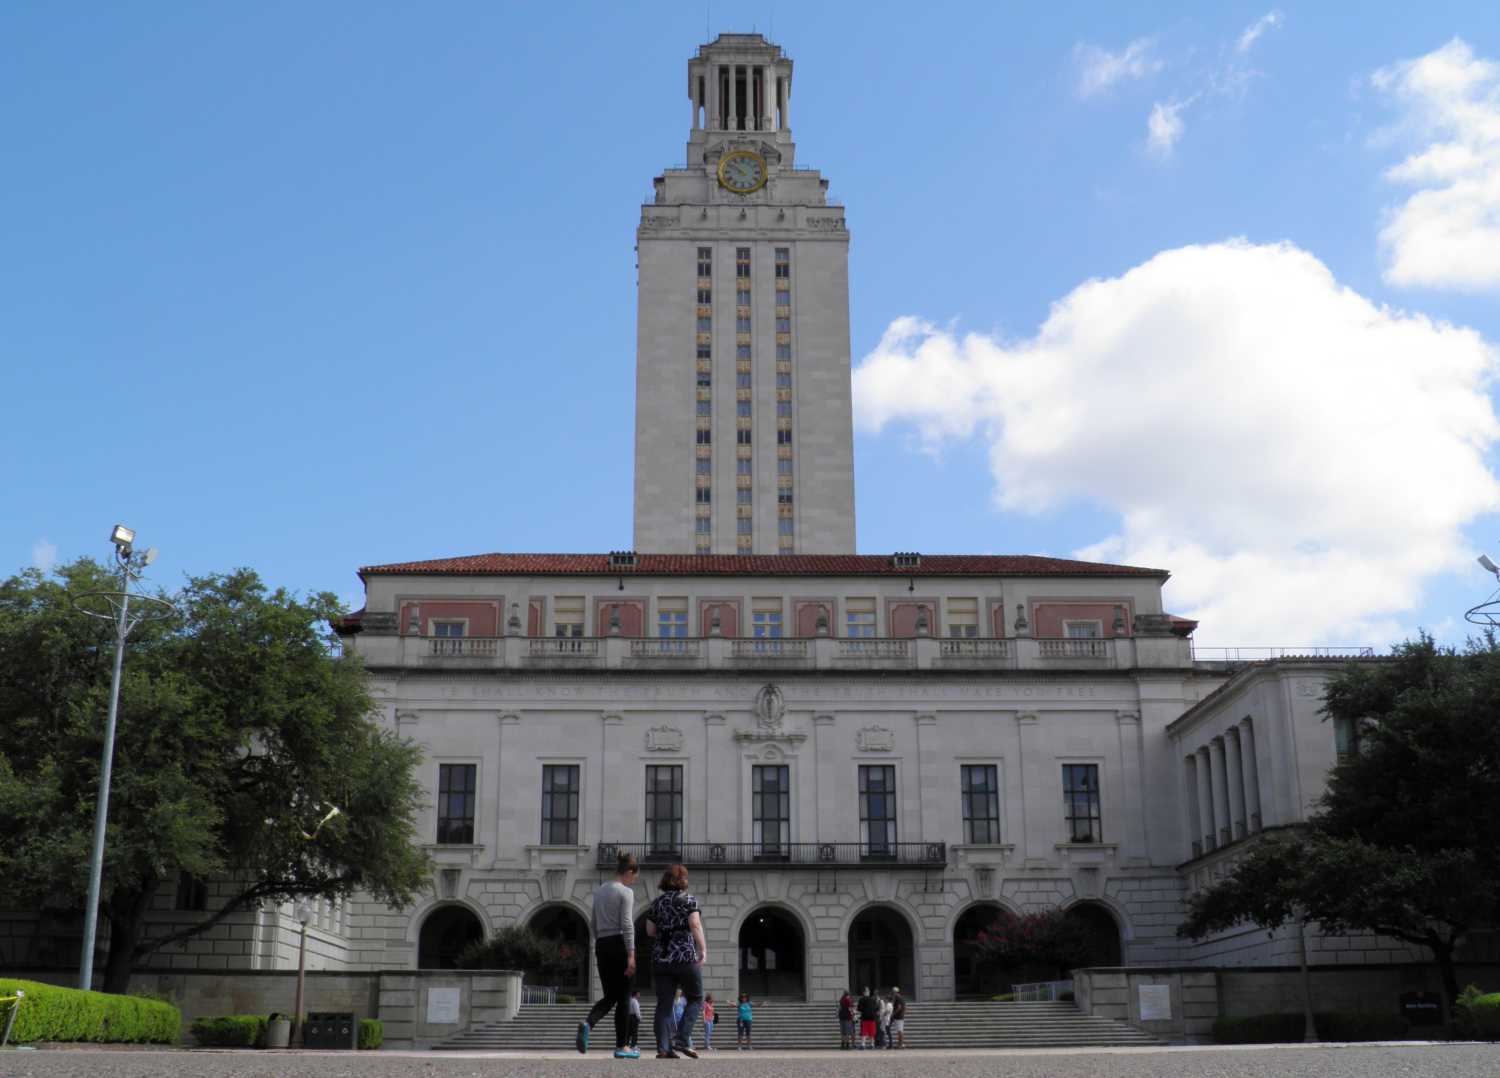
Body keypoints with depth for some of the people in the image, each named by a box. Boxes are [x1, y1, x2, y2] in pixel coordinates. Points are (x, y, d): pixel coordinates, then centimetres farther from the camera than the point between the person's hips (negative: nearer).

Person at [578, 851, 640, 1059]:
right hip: (619, 945, -7)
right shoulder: (626, 892, -7)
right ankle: (622, 1046, 4)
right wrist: (631, 955, -16)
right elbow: (627, 925, -14)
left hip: (602, 946, 7)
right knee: (623, 997, 2)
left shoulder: (599, 891, 15)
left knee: (609, 995, 11)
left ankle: (587, 1023, -17)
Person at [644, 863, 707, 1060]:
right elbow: (695, 925, -12)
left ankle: (663, 1048, -3)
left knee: (664, 1004, 5)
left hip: (660, 958, 4)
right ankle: (682, 1039, -4)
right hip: (686, 957, -4)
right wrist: (703, 949, -9)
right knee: (695, 999, 10)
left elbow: (650, 931, 10)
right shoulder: (689, 900, -2)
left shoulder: (657, 902, 11)